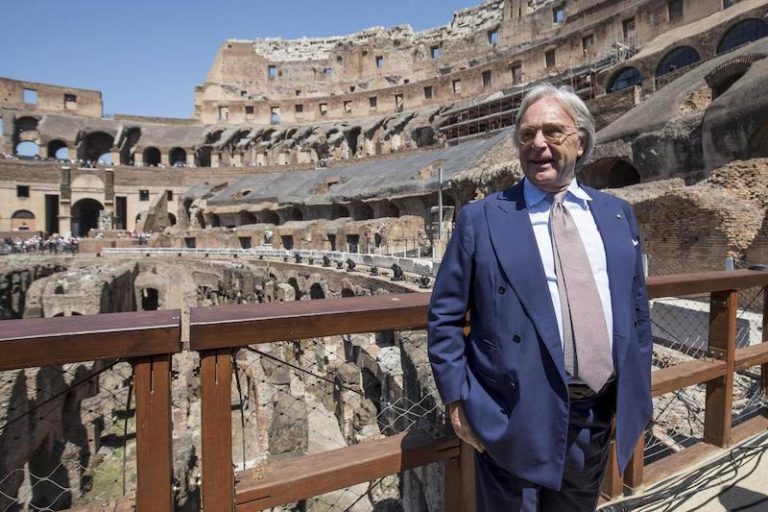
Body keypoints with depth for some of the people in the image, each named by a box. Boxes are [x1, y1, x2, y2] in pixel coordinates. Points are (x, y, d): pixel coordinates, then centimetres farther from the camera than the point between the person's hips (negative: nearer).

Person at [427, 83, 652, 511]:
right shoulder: (481, 219, -8)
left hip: (599, 418, 5)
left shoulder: (618, 214, 6)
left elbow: (637, 309, 11)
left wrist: (636, 394, 8)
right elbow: (445, 317, -6)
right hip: (515, 417, -4)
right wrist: (457, 400, -9)